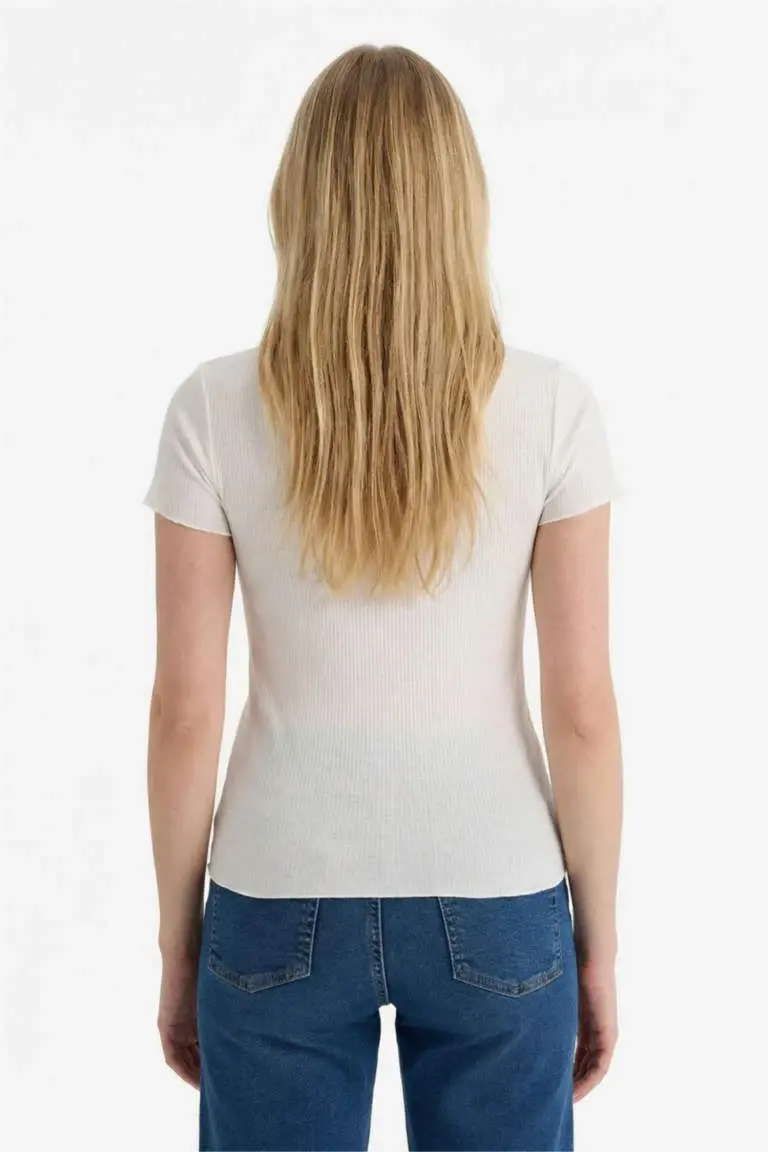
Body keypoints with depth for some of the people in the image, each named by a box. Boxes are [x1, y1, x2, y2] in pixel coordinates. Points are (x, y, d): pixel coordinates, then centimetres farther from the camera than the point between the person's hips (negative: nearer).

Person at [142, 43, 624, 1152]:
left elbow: (185, 710, -7)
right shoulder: (551, 405, -10)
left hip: (282, 904, 0)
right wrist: (598, 942, 5)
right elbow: (582, 707, -8)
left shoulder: (215, 407, -10)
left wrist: (178, 944, 6)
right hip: (495, 903, 0)